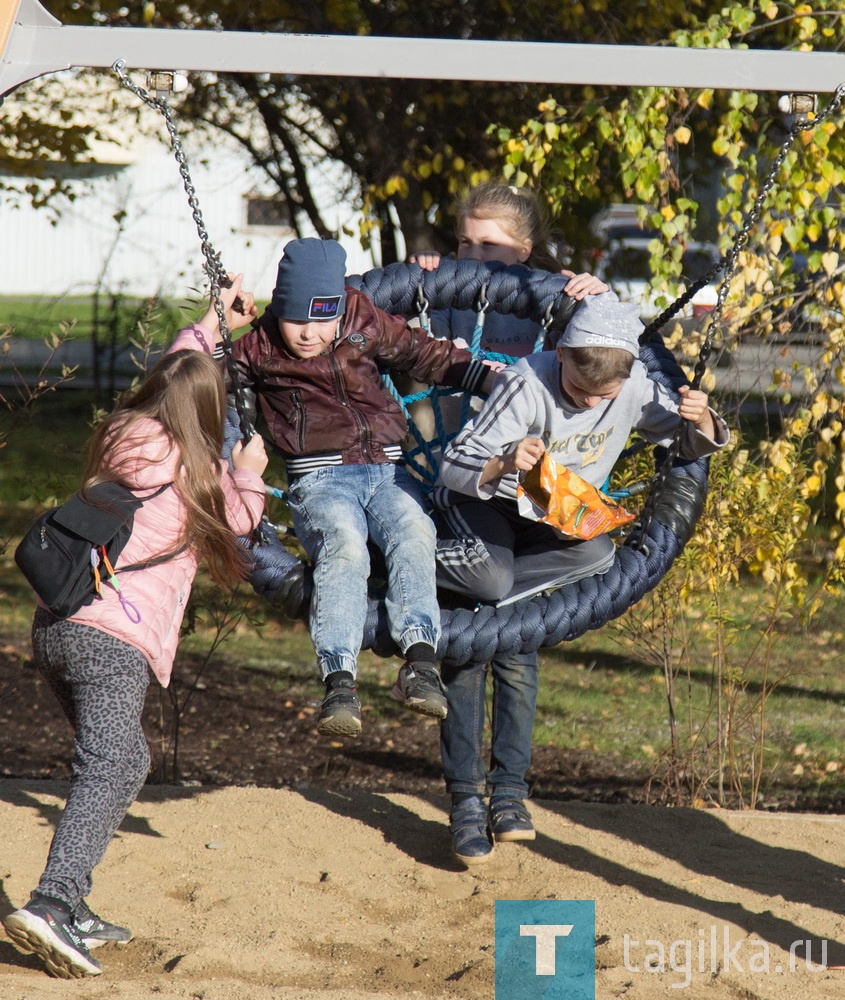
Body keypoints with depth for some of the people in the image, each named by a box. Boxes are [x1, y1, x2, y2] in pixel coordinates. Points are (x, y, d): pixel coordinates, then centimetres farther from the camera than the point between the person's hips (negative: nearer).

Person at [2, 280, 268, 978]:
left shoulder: (118, 438, 13)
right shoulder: (196, 471, -3)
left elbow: (171, 380, 35)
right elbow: (237, 521, 18)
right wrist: (250, 475, 35)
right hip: (113, 639, -8)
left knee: (124, 762, 18)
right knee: (106, 772, -15)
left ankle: (70, 907, 15)